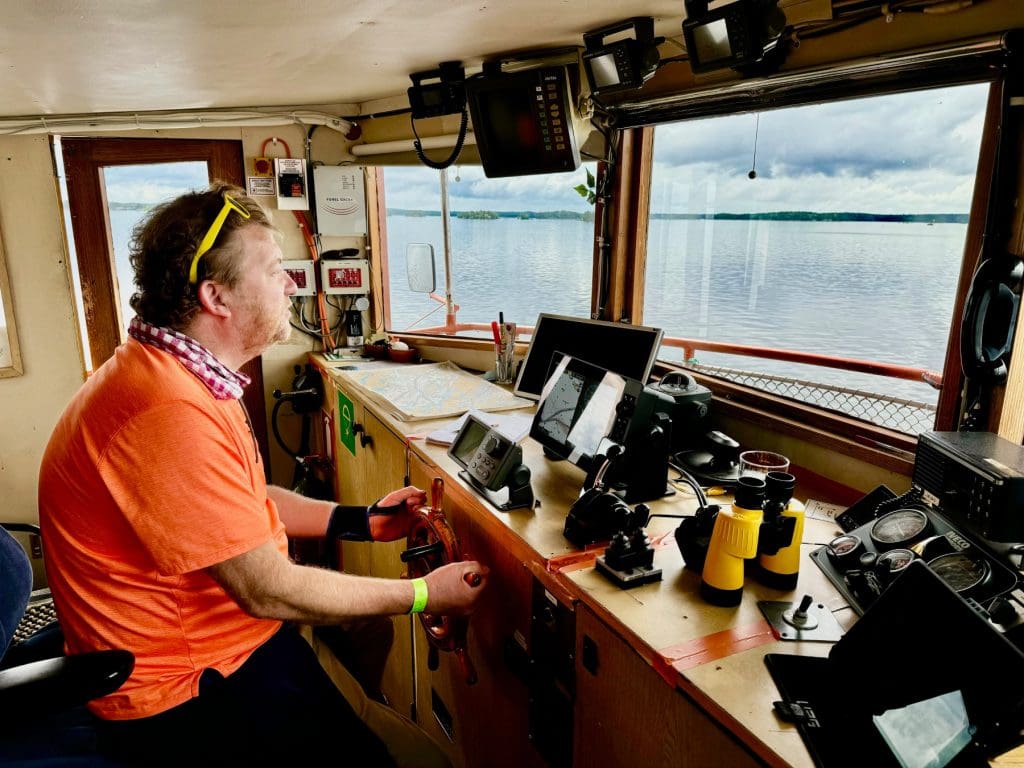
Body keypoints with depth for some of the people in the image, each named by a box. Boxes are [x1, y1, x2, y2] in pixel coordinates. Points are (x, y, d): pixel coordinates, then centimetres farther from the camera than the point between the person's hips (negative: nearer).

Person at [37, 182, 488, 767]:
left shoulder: (172, 372, 5)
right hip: (187, 699, -9)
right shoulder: (169, 412, -30)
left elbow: (245, 501, 13)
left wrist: (359, 521, 4)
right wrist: (422, 596, -14)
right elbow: (269, 590, -24)